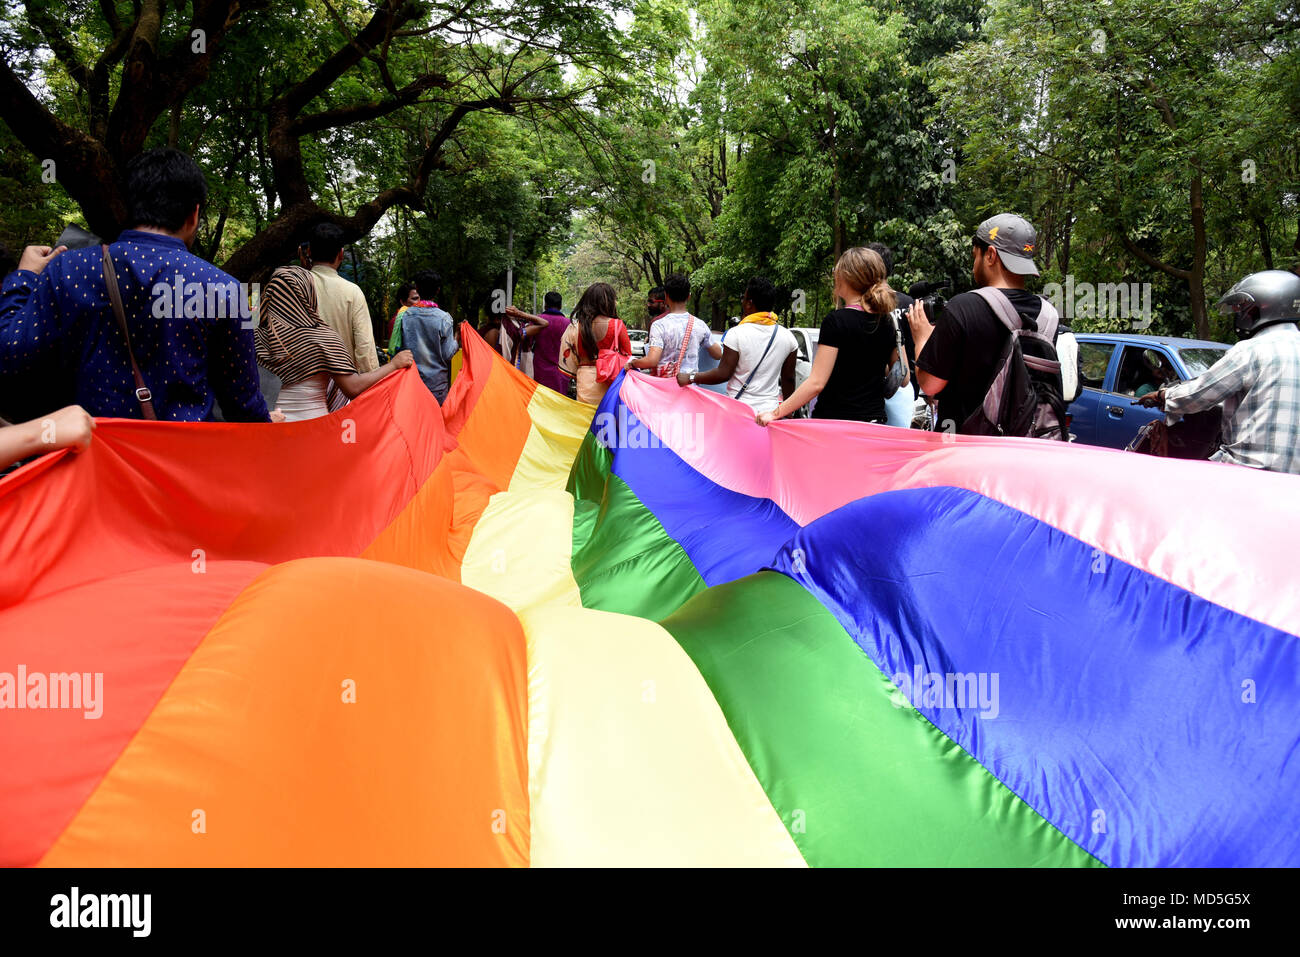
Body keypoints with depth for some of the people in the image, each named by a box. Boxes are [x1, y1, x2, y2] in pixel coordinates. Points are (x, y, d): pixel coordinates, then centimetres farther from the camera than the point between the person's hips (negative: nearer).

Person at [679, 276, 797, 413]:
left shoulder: (736, 334, -11)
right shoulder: (788, 337, 3)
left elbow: (723, 374, -10)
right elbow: (789, 379, 10)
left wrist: (690, 378, 0)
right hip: (770, 411, 4)